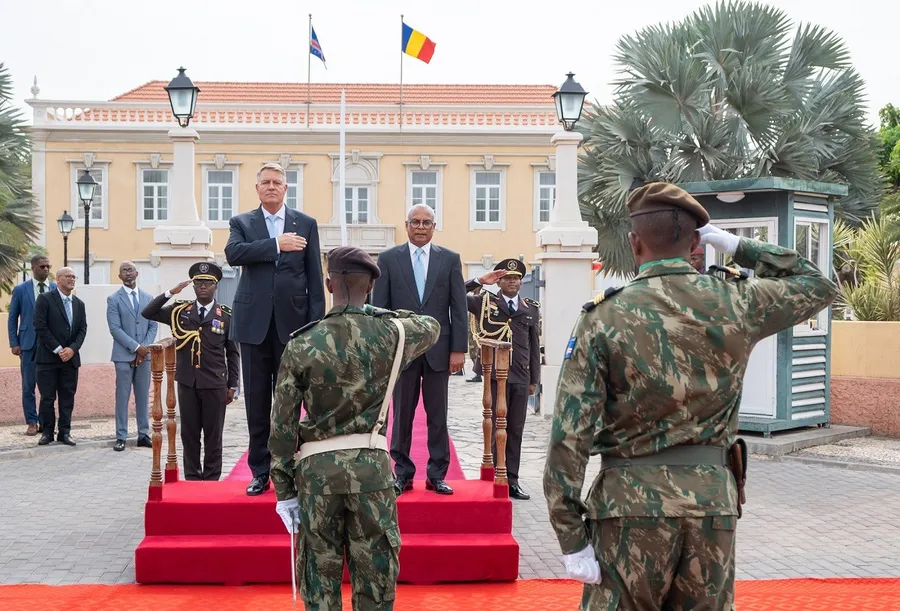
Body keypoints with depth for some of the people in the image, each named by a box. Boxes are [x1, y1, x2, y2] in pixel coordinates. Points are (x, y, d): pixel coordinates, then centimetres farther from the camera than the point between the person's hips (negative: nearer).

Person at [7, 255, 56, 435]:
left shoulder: (57, 289, 4)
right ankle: (31, 422, 13)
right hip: (29, 344, -1)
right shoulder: (20, 289, 3)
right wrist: (14, 343, -1)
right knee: (28, 385, 4)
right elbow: (12, 318, 6)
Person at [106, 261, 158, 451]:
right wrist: (136, 347, -14)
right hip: (124, 355, -3)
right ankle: (121, 437, 5)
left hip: (144, 355, 3)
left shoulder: (148, 297, 11)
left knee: (143, 397, 7)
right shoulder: (114, 299, -1)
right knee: (122, 397, 0)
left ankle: (143, 435, 13)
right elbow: (115, 329, -8)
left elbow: (153, 325, 9)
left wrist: (145, 347, -6)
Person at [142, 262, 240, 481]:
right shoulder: (180, 311, 6)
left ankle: (211, 480, 14)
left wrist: (232, 385, 0)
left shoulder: (227, 315, 0)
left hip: (215, 384, -2)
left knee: (213, 435, 4)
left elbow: (233, 353, 3)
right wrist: (170, 293, -9)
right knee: (189, 434, 9)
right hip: (187, 382, 2)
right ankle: (191, 478, 19)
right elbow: (147, 313, 1)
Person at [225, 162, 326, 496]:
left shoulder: (305, 224, 8)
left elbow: (315, 278, 4)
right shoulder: (242, 222, 9)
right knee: (257, 404, 6)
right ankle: (260, 472, 16)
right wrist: (276, 244, -16)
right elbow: (233, 253, -13)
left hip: (291, 323, 0)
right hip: (254, 324, 1)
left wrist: (317, 324, -2)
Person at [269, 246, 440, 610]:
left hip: (318, 469, 0)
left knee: (320, 578, 11)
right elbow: (431, 327, 22)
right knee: (375, 577, 9)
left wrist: (284, 489, 7)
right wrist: (374, 312, 28)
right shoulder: (390, 335, -2)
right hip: (371, 465, 0)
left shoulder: (301, 345, -3)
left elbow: (283, 425, -2)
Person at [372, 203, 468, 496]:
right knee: (402, 414, 6)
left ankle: (437, 475, 15)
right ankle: (403, 473, 16)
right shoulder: (388, 258, 4)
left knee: (438, 416, 6)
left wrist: (459, 349, -3)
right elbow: (379, 307, 2)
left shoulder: (450, 259, 5)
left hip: (438, 348, 1)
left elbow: (458, 308, 3)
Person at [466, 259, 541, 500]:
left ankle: (512, 480, 15)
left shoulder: (531, 309, 10)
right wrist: (479, 281, -10)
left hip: (521, 377, 3)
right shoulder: (485, 302, 4)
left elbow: (534, 345, 11)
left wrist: (534, 379, 10)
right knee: (497, 428, 2)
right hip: (496, 374, -3)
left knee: (516, 430, 7)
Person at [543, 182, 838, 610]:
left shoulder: (604, 317, -7)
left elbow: (570, 433, -12)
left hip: (633, 502, -2)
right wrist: (738, 247, 14)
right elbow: (819, 286, 19)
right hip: (713, 500, 3)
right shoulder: (735, 304, -1)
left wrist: (571, 538, -7)